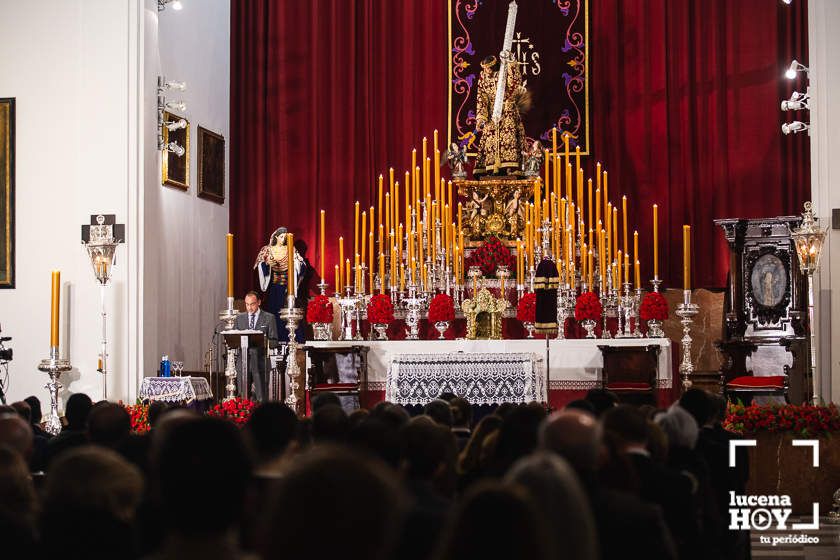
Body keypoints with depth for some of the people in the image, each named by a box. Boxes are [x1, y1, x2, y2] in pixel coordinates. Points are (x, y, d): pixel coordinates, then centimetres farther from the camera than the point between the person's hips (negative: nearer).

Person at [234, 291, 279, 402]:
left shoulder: (269, 318, 4)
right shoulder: (239, 318, 14)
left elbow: (274, 342, 1)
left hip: (260, 361, -3)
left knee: (261, 396, -4)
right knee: (243, 395, 3)